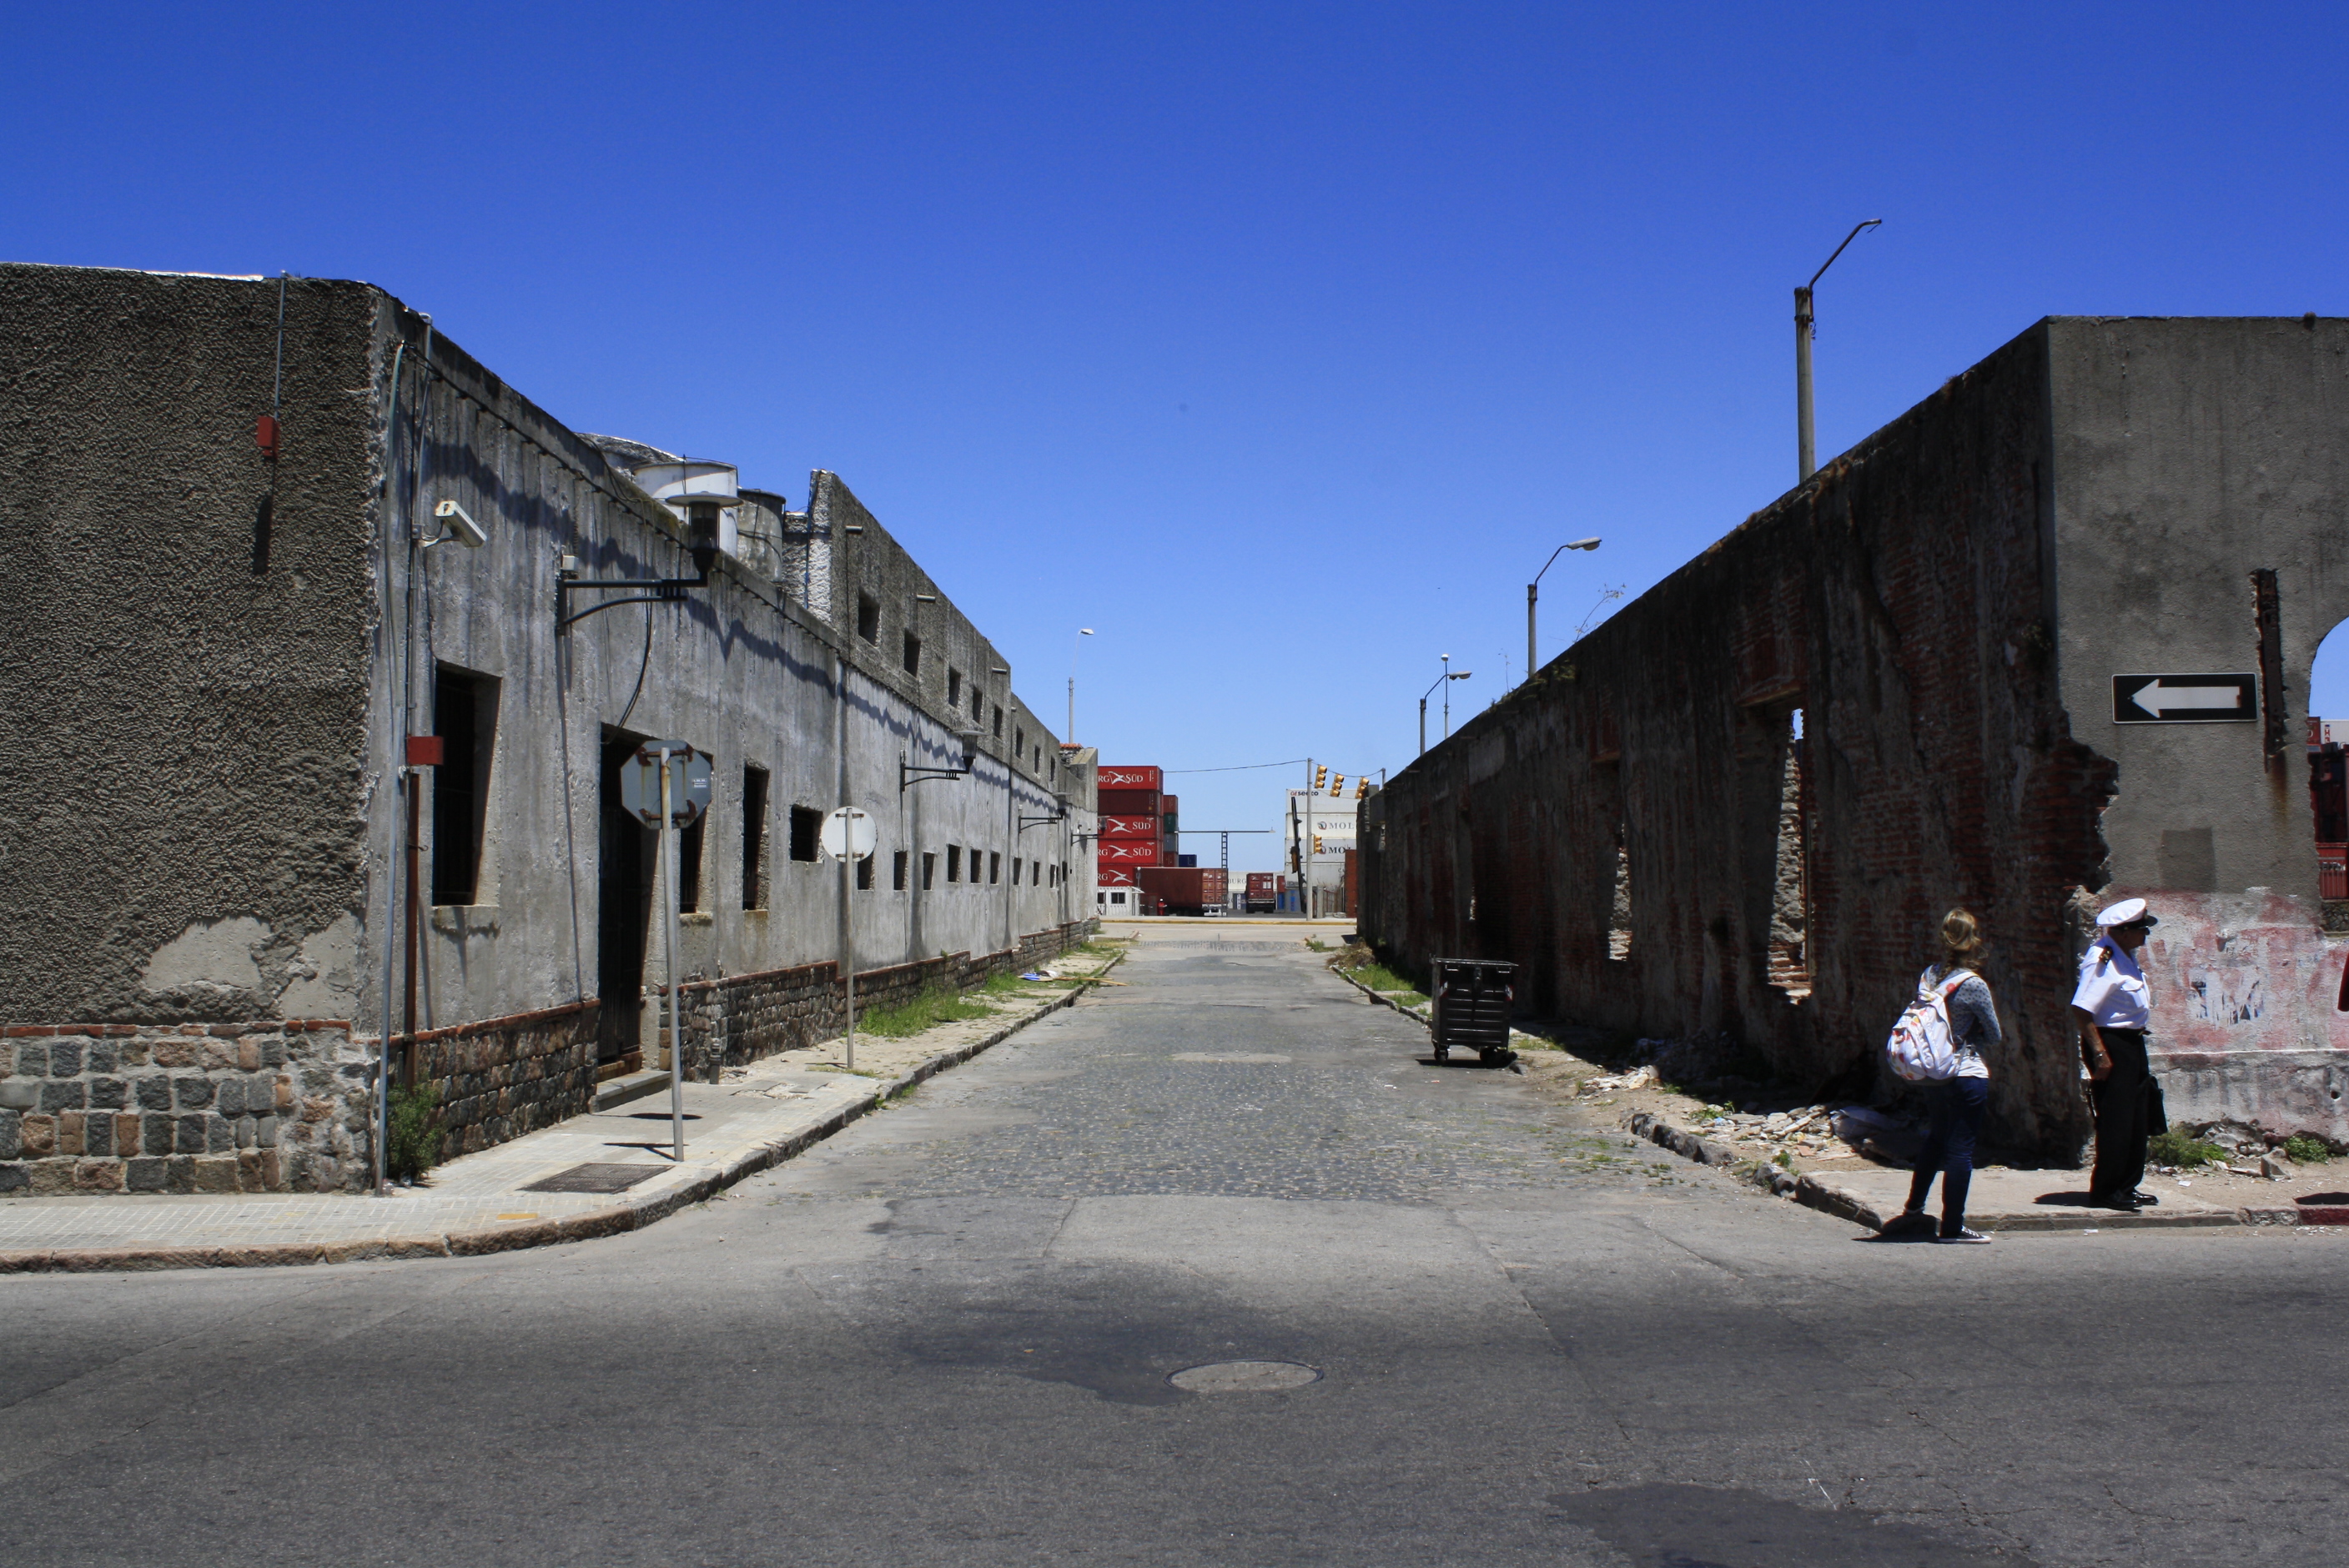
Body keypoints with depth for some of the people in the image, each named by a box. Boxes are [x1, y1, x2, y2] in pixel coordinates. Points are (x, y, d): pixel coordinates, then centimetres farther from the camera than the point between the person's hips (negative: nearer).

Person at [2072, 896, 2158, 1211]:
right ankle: (2105, 1191, 1)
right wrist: (2100, 1053, -26)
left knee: (2137, 1121, 14)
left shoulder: (2125, 956, 11)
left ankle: (2127, 1186, 23)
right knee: (2115, 1122, -6)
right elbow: (2081, 1010, -26)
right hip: (2111, 1044, -10)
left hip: (2132, 1043, 10)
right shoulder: (2102, 960, -20)